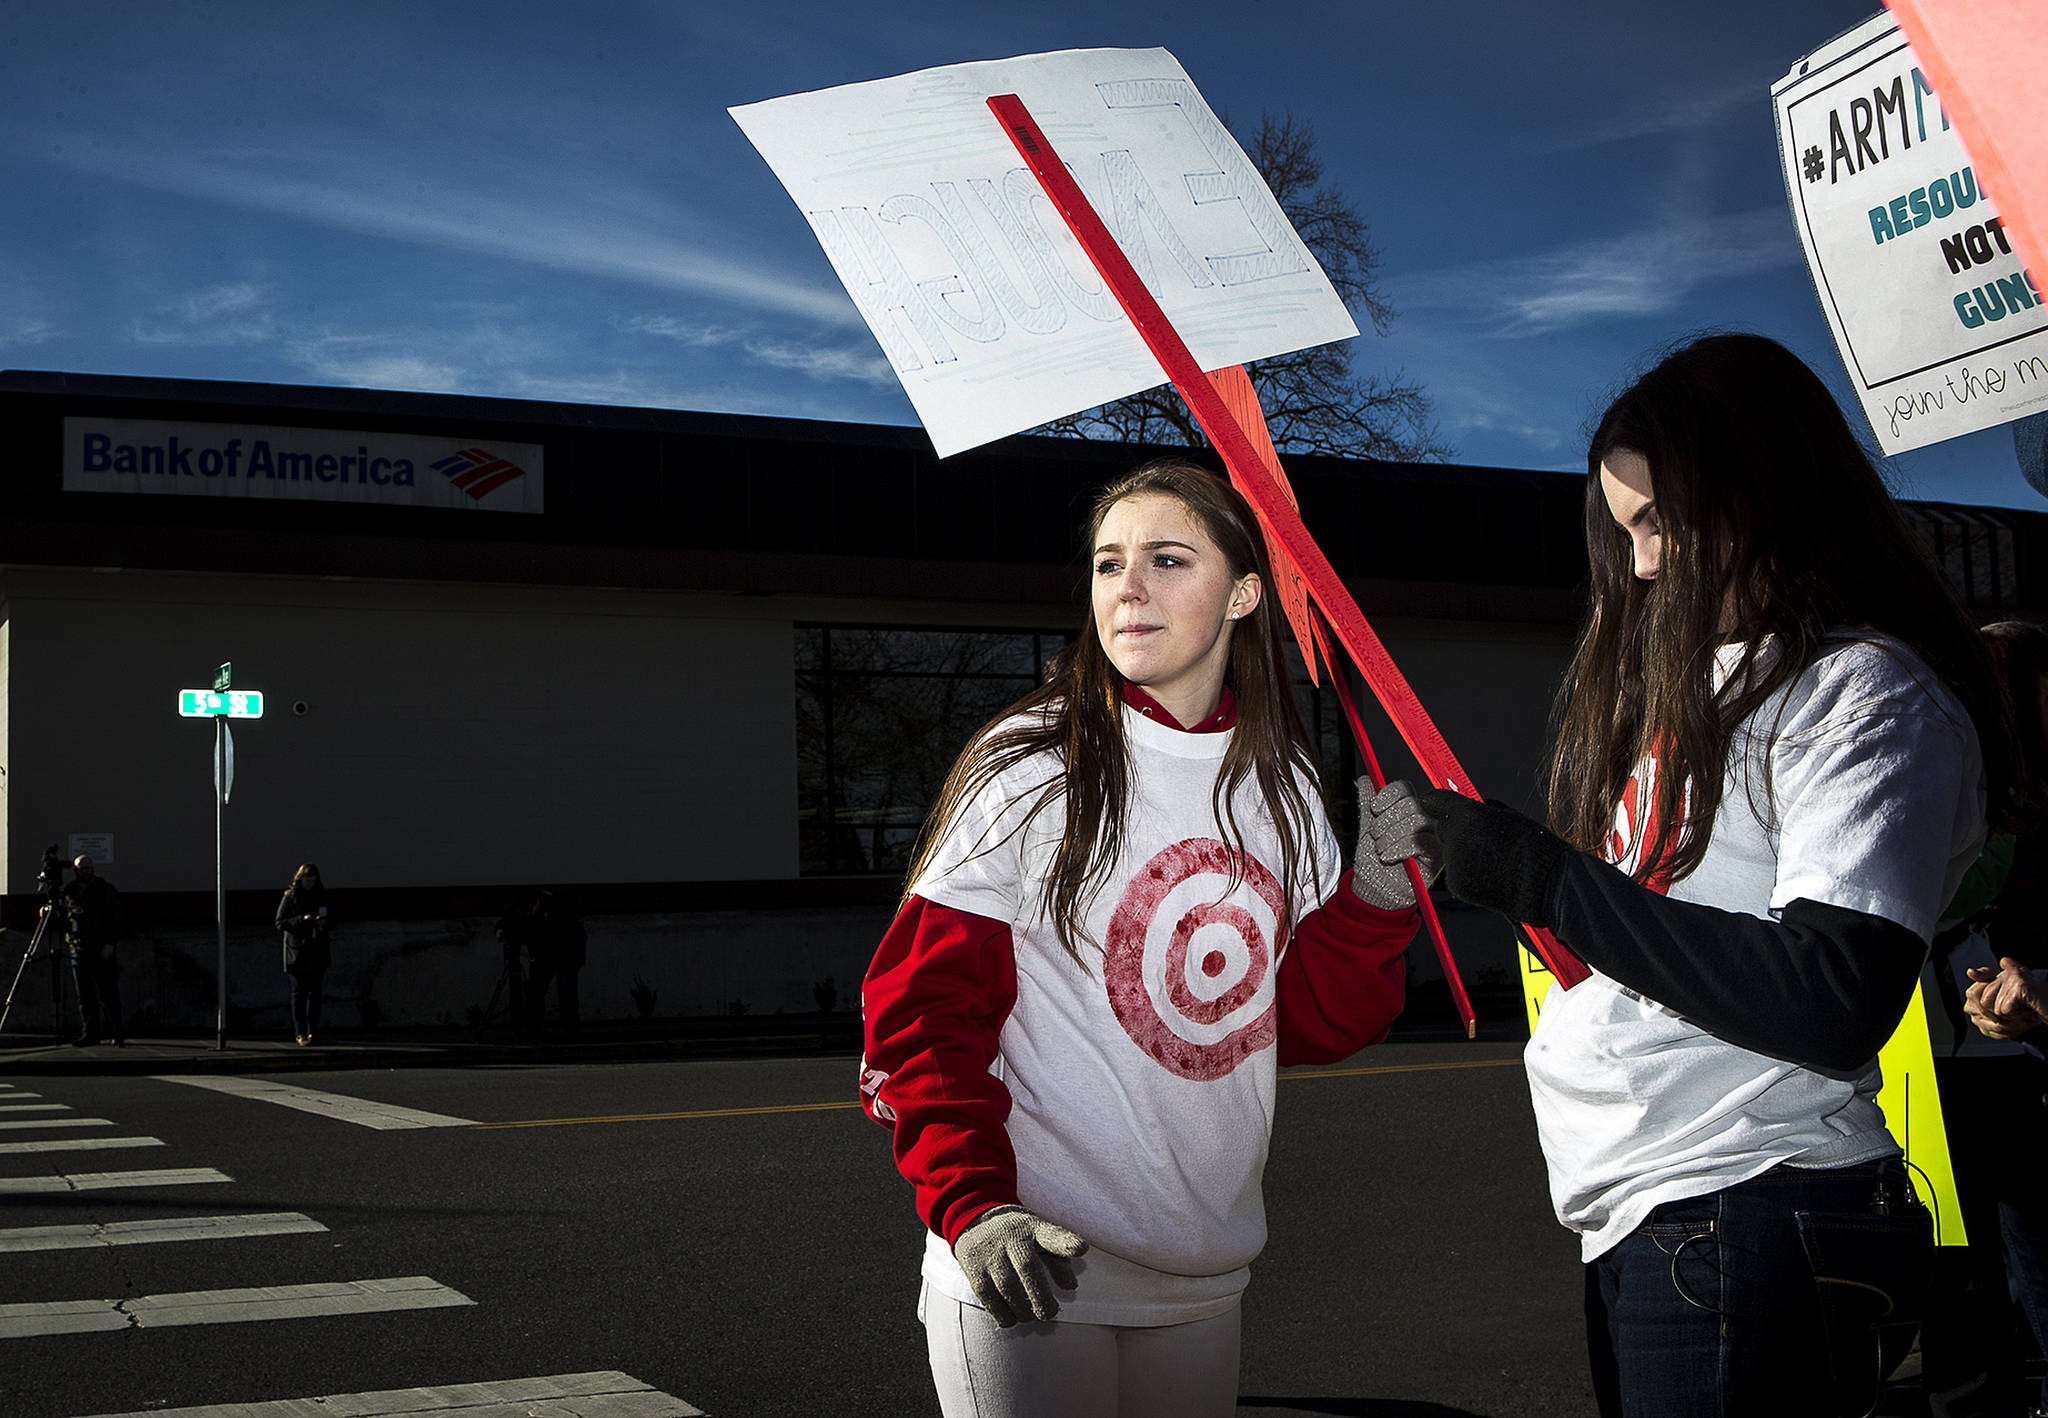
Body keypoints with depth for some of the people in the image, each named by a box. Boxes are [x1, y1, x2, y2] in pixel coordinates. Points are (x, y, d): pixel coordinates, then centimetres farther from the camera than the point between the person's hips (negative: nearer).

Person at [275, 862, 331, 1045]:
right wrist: (302, 919, -18)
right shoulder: (290, 897, -1)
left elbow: (328, 918, 18)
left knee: (315, 992, 3)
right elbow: (280, 923, -5)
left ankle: (313, 1031, 7)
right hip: (297, 950, -3)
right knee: (299, 993, -2)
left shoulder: (321, 896, 9)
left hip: (317, 952, 3)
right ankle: (300, 1032, 0)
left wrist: (323, 922, -6)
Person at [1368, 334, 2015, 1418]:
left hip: (1750, 1218, -8)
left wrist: (1537, 875, -19)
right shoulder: (1690, 671, 18)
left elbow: (1838, 1004, -22)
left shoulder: (1870, 693, -9)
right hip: (1641, 1221, 8)